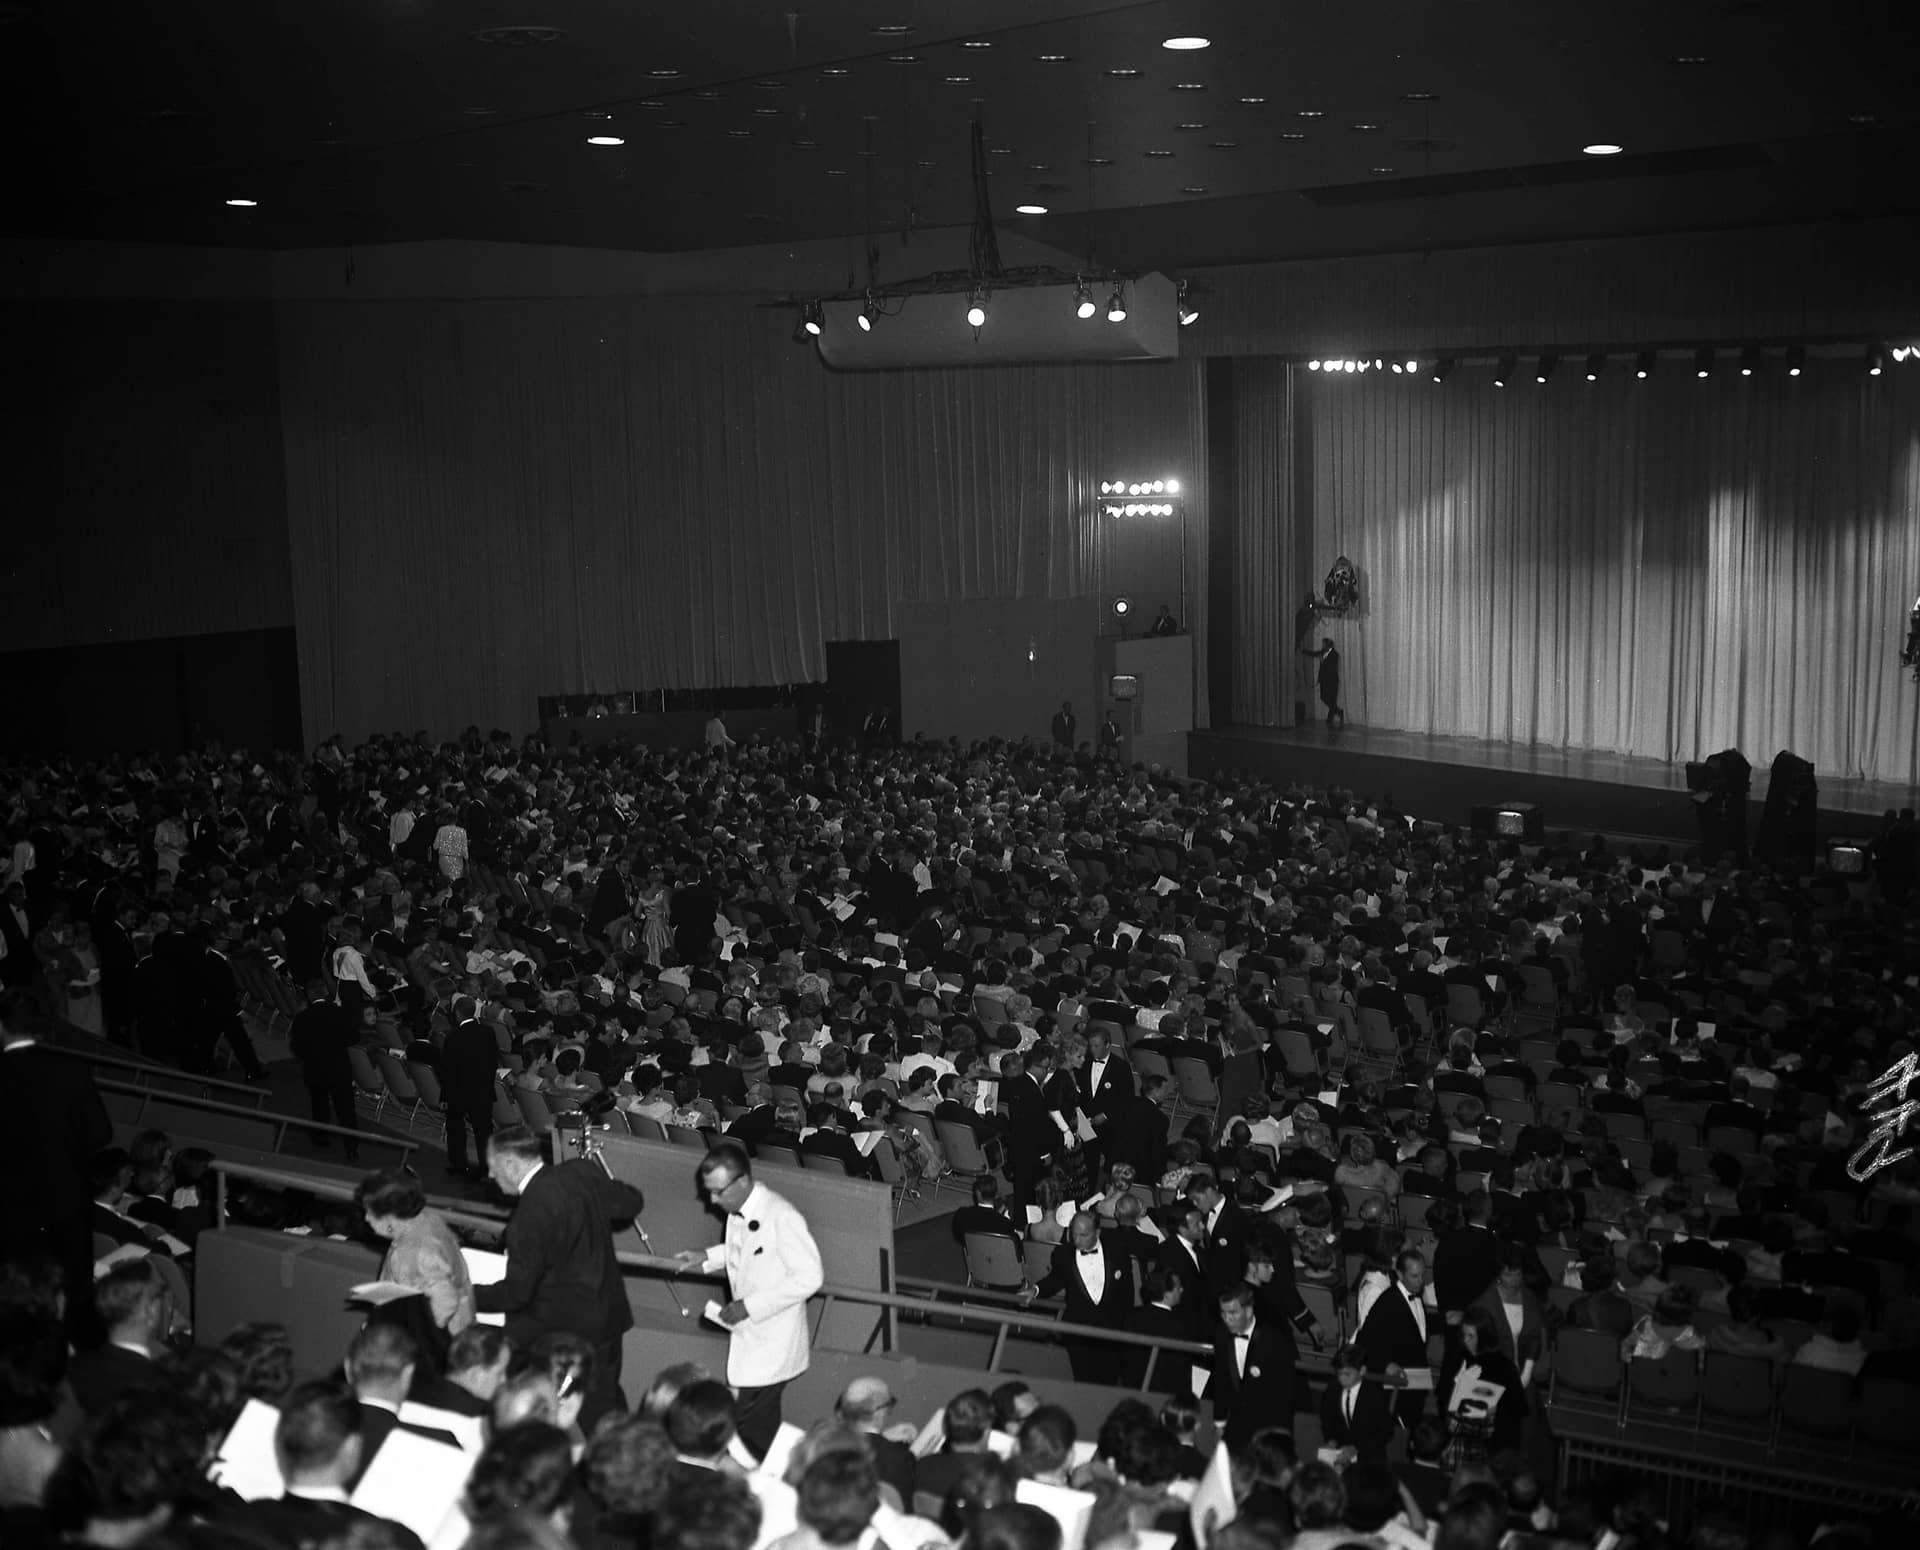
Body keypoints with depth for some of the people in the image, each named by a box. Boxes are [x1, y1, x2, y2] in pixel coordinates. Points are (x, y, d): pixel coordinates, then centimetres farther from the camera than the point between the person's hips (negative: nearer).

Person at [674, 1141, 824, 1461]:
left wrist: (750, 1305, -22)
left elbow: (809, 1276, -24)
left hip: (772, 1347, -8)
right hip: (749, 1338, 8)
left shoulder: (782, 1218, -25)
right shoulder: (738, 1213, 3)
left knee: (752, 1431, -5)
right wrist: (708, 1257, 6)